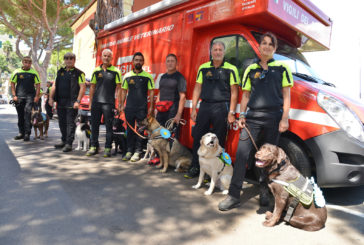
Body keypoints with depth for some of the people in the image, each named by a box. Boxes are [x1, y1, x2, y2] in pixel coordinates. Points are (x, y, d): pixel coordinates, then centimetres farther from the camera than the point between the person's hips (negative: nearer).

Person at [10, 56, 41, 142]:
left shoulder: (34, 73, 3)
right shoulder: (17, 72, 5)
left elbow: (38, 85, 5)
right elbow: (12, 84, 8)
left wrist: (37, 96, -4)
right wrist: (14, 95, 0)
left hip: (30, 96, -2)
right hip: (19, 97, 2)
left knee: (27, 112, -17)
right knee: (20, 115, 9)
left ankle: (27, 133, -12)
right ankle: (21, 133, 21)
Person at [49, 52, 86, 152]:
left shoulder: (78, 73, -1)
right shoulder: (60, 72, 16)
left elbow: (83, 87, -9)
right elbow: (55, 85, 15)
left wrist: (77, 101, -17)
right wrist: (51, 98, 6)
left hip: (72, 103, -6)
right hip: (60, 102, 6)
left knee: (70, 123, -4)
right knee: (62, 123, 13)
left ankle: (69, 144, 3)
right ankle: (64, 141, 27)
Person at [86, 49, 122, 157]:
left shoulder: (116, 71, 1)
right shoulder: (96, 70, 11)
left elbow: (118, 88, -1)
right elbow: (92, 87, 14)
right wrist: (90, 103, 10)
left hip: (109, 103, -3)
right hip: (96, 102, 4)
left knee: (109, 126, 2)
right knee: (94, 125, 9)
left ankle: (108, 148, 12)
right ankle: (94, 147, 21)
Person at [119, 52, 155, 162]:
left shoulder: (147, 76, 2)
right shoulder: (127, 76, 10)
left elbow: (151, 92, 1)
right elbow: (123, 91, 14)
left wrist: (151, 107, -4)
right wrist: (121, 105, 7)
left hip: (142, 108, -2)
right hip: (129, 107, 3)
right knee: (130, 129, 8)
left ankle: (137, 152, 9)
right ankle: (129, 151, 17)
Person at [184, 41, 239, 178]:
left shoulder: (231, 69, 2)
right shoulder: (203, 68, 12)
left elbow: (234, 92, -1)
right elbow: (197, 89, 12)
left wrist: (231, 112, -8)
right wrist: (193, 108, 7)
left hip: (222, 107, -3)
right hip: (204, 106, 4)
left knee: (218, 141, 2)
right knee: (198, 137, 4)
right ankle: (195, 168, 17)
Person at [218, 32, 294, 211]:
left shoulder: (282, 68, 8)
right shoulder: (251, 69, 14)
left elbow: (286, 96, 4)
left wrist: (284, 118, -5)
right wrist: (242, 115, 3)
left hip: (273, 117, -1)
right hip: (253, 117, 1)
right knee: (242, 154, -7)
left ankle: (264, 193, 24)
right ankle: (234, 196, -1)